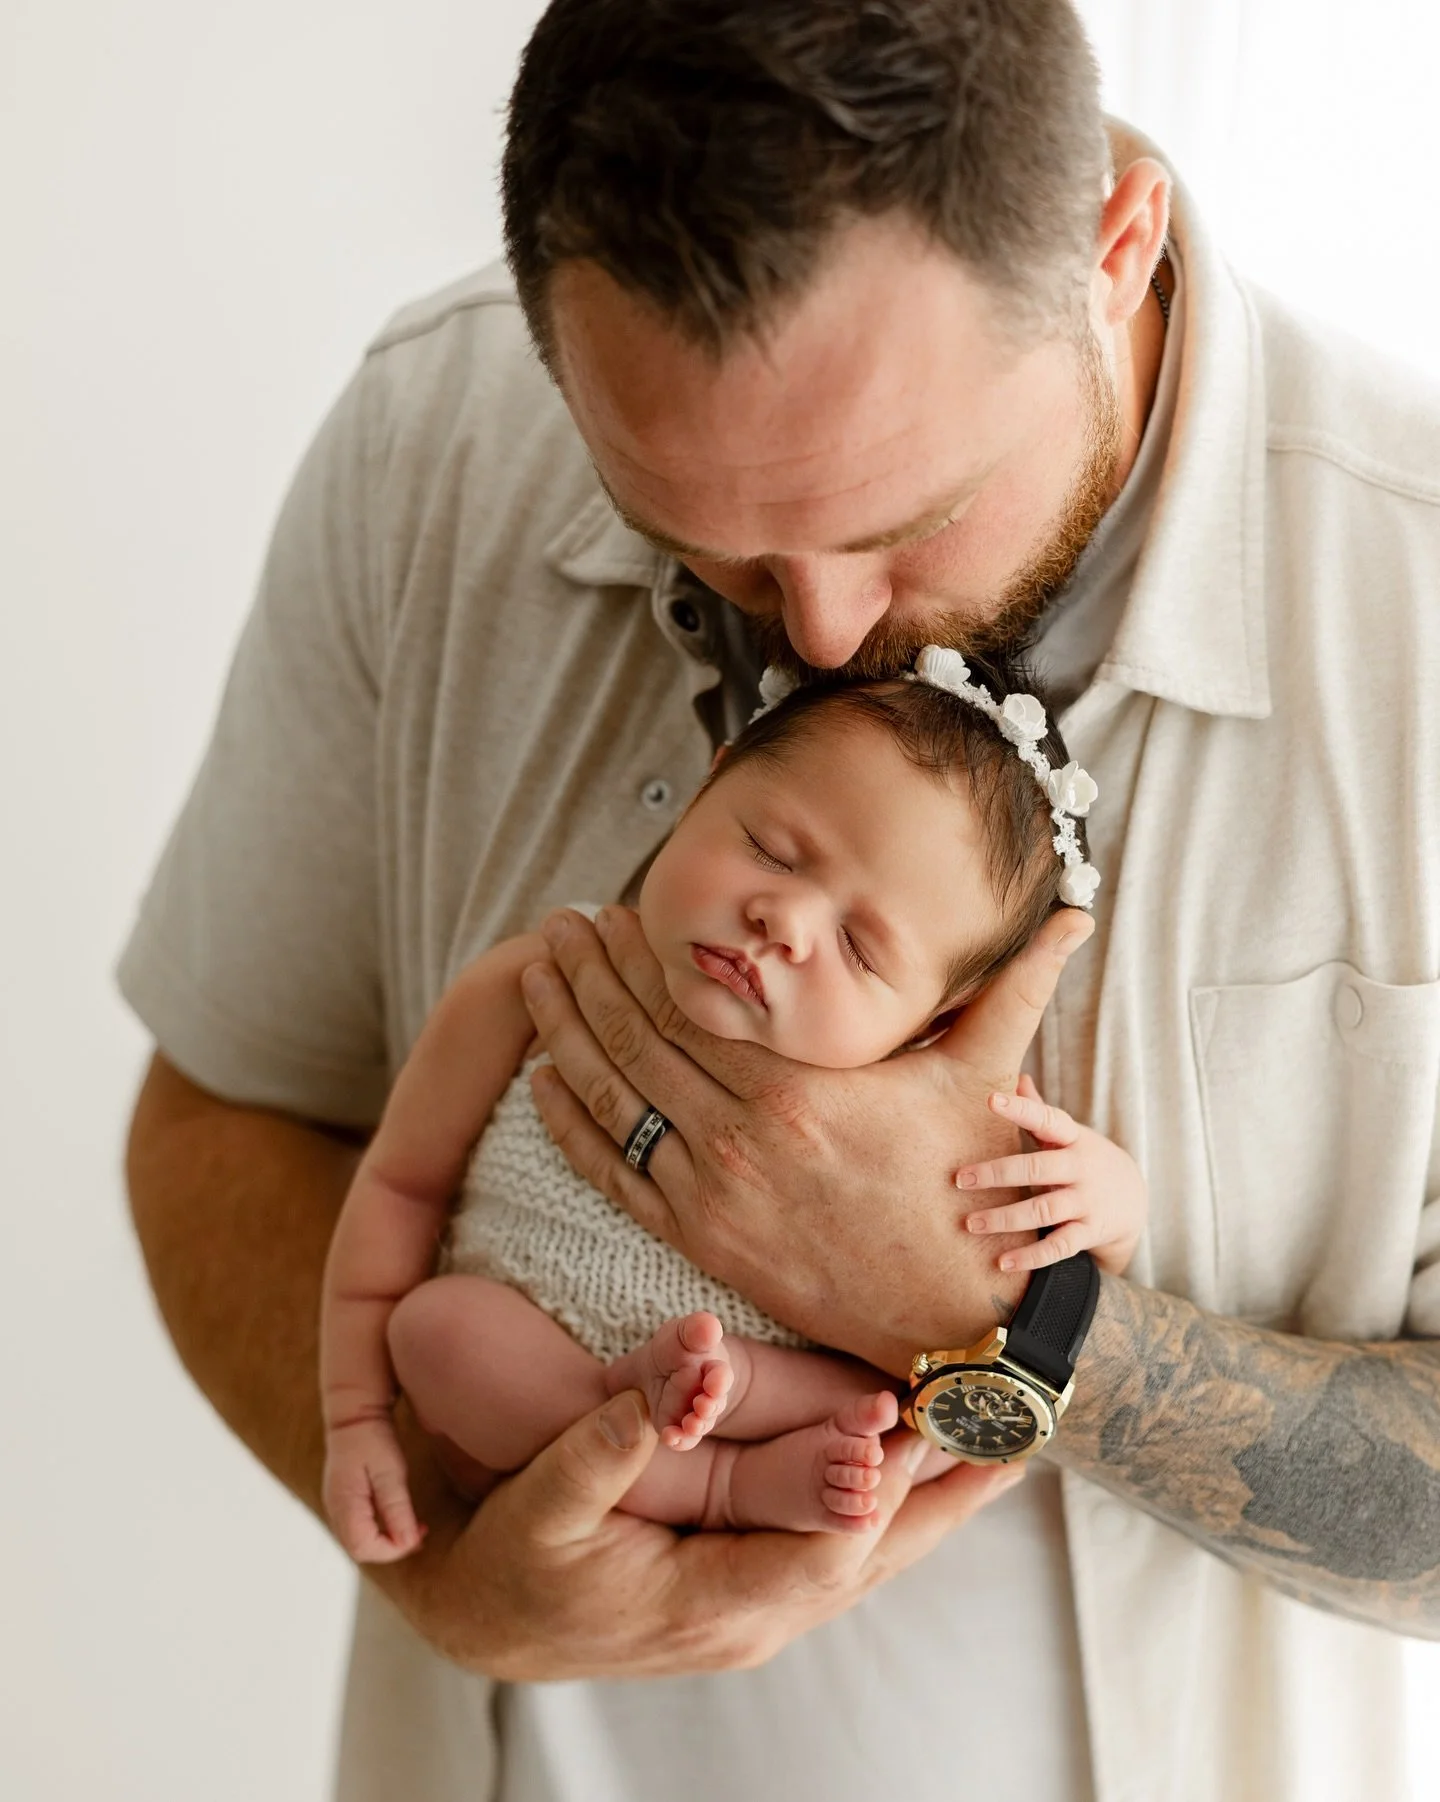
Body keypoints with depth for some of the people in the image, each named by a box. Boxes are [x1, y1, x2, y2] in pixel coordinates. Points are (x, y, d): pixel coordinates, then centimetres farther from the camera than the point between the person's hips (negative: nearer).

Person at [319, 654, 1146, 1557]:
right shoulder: (528, 994, -17)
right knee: (438, 1322, -28)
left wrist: (1109, 1197, -29)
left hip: (785, 1382, 0)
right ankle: (727, 1488, -20)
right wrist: (359, 1420, -7)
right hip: (523, 1395, 1)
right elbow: (400, 1185, -4)